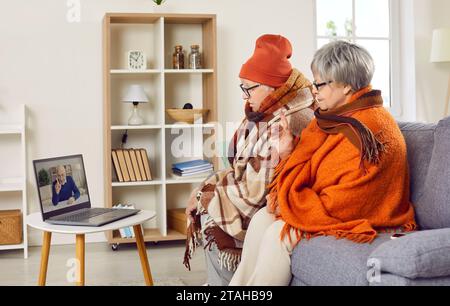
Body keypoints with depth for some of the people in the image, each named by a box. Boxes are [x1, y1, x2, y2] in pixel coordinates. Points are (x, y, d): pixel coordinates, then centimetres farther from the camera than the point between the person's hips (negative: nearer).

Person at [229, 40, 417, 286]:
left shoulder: (370, 131, -23)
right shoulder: (336, 117, 6)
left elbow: (344, 203, -24)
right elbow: (304, 161, 11)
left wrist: (287, 203, -14)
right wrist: (281, 194, -8)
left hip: (362, 221, -9)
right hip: (330, 206, 9)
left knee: (280, 232, -22)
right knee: (262, 218, -5)